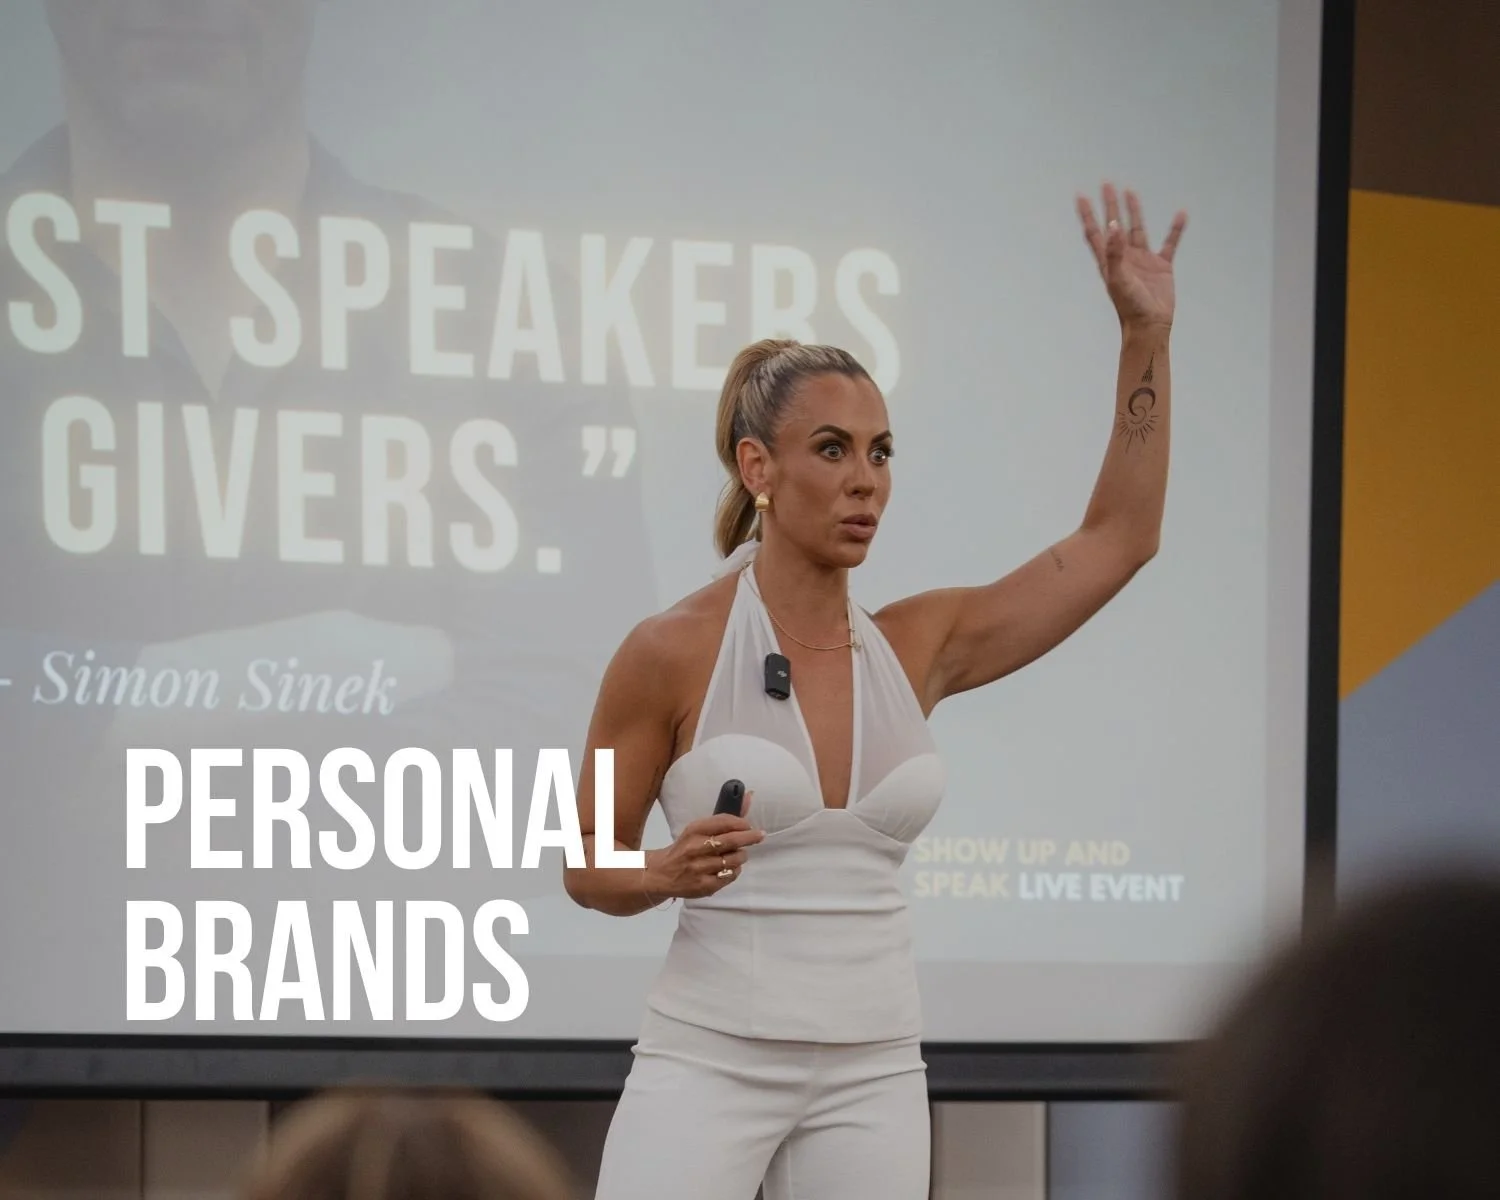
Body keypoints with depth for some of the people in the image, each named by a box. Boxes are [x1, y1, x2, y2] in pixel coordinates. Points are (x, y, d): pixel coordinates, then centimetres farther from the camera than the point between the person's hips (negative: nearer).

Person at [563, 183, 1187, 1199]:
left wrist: (1146, 335, 2)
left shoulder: (919, 648, 6)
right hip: (709, 1056, -4)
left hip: (873, 1073, 5)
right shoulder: (673, 652, -6)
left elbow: (1119, 539, 8)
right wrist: (668, 873, -20)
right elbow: (589, 866, 2)